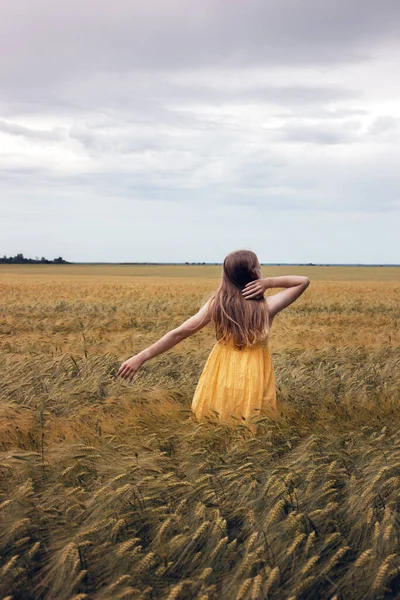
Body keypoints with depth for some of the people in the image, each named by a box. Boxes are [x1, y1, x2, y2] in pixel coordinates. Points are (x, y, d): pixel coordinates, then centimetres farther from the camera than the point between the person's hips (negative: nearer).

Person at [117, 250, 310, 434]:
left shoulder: (216, 303, -5)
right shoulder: (267, 307, -9)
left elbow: (179, 333, -6)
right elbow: (303, 281, 3)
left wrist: (141, 357, -2)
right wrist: (269, 282, -9)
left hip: (221, 384, 2)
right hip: (254, 386, -1)